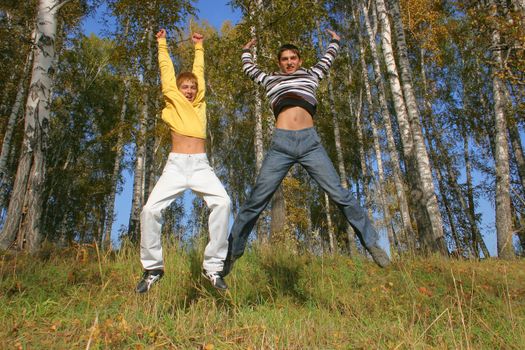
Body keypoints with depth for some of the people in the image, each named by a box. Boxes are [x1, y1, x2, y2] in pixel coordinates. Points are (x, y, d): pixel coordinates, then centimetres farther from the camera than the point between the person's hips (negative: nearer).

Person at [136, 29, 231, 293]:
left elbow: (199, 71, 32)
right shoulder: (172, 102, 16)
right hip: (175, 165, -1)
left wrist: (199, 46, 44)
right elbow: (166, 70, 25)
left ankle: (213, 266, -15)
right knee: (151, 209, -17)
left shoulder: (200, 104, 21)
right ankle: (153, 268, 1)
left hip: (201, 165, 1)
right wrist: (162, 43, 37)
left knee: (222, 202, -24)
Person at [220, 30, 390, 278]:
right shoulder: (271, 80, 27)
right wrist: (247, 50, 60)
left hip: (310, 142, 1)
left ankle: (371, 243, 5)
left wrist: (334, 40, 60)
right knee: (256, 201, -6)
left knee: (340, 195, -5)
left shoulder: (310, 76, 27)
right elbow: (248, 68, 44)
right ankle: (231, 253, 2)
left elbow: (328, 59, 43)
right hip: (280, 143, 0)